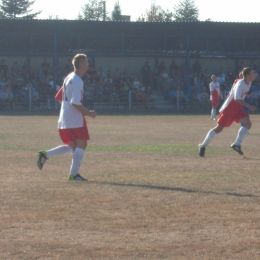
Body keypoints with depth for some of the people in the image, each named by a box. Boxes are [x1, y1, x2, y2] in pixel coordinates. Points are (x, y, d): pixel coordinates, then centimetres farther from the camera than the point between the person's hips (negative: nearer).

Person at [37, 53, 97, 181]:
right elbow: (75, 103, -23)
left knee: (73, 146, 17)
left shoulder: (69, 78, 14)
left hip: (64, 119, 9)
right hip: (75, 119, -9)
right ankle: (73, 174, -3)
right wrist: (89, 113, -15)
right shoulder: (77, 81, -16)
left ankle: (45, 155, 9)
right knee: (81, 144, -3)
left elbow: (59, 97, 20)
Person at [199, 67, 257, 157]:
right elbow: (237, 99, -34)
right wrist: (249, 106, -36)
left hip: (237, 108, 8)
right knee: (219, 128, 0)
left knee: (248, 124, -15)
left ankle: (237, 144, -10)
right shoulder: (240, 84, -24)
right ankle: (203, 146, 15)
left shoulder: (249, 83, 3)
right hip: (229, 108, -8)